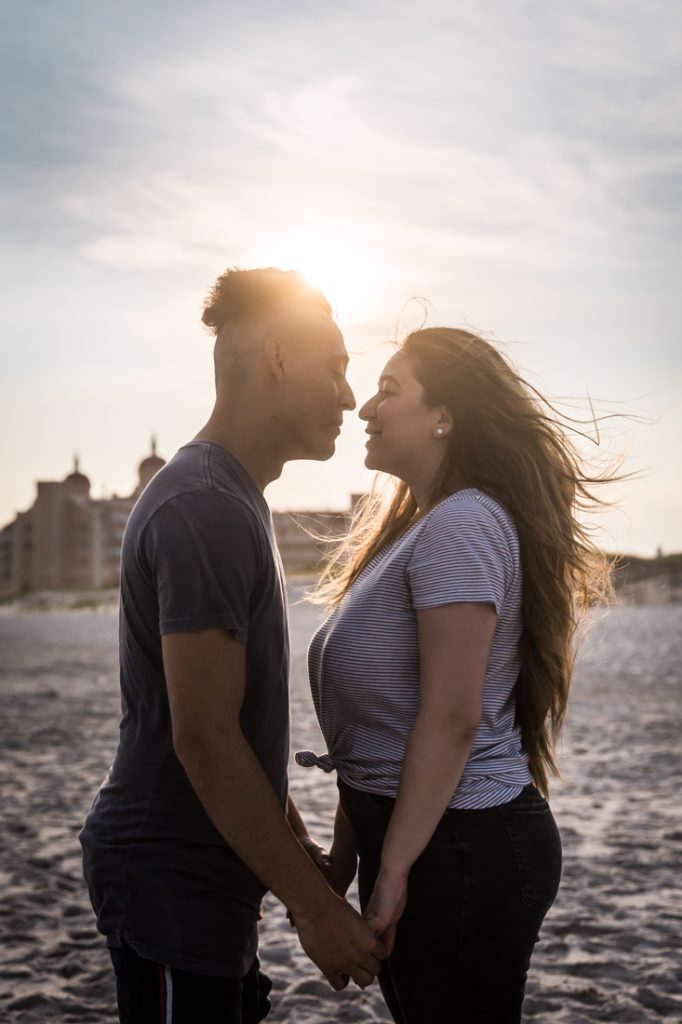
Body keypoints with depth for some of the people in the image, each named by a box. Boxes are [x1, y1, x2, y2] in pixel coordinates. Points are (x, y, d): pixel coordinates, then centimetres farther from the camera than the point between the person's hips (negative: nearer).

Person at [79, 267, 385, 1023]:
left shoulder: (233, 500, 12)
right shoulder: (203, 509, -20)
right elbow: (203, 739, -23)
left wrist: (298, 849, 19)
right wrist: (315, 906, -18)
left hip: (208, 875, 10)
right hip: (171, 881, -10)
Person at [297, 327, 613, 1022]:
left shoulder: (462, 525, -16)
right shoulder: (416, 525, 15)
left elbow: (452, 718, -22)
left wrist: (394, 870, -19)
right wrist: (346, 854, 16)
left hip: (462, 848, -10)